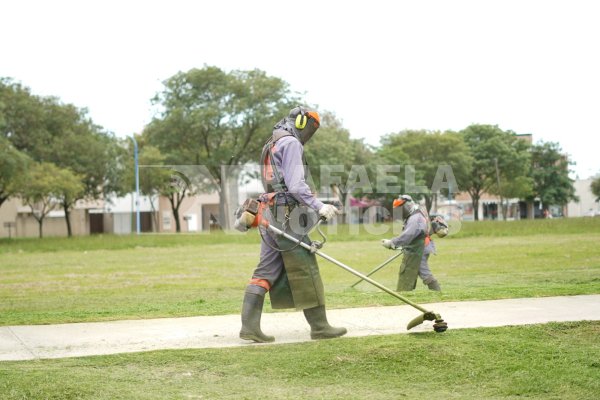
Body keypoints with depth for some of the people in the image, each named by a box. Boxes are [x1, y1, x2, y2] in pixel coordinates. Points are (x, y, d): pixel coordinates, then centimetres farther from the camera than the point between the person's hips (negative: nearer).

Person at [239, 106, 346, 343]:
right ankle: (319, 326, 4)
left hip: (270, 215, 9)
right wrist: (319, 207, -20)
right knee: (306, 272, -2)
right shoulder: (291, 143, -8)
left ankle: (249, 326, 0)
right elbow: (296, 184, -18)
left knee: (266, 271, 5)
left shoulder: (271, 145, 23)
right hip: (286, 217, -9)